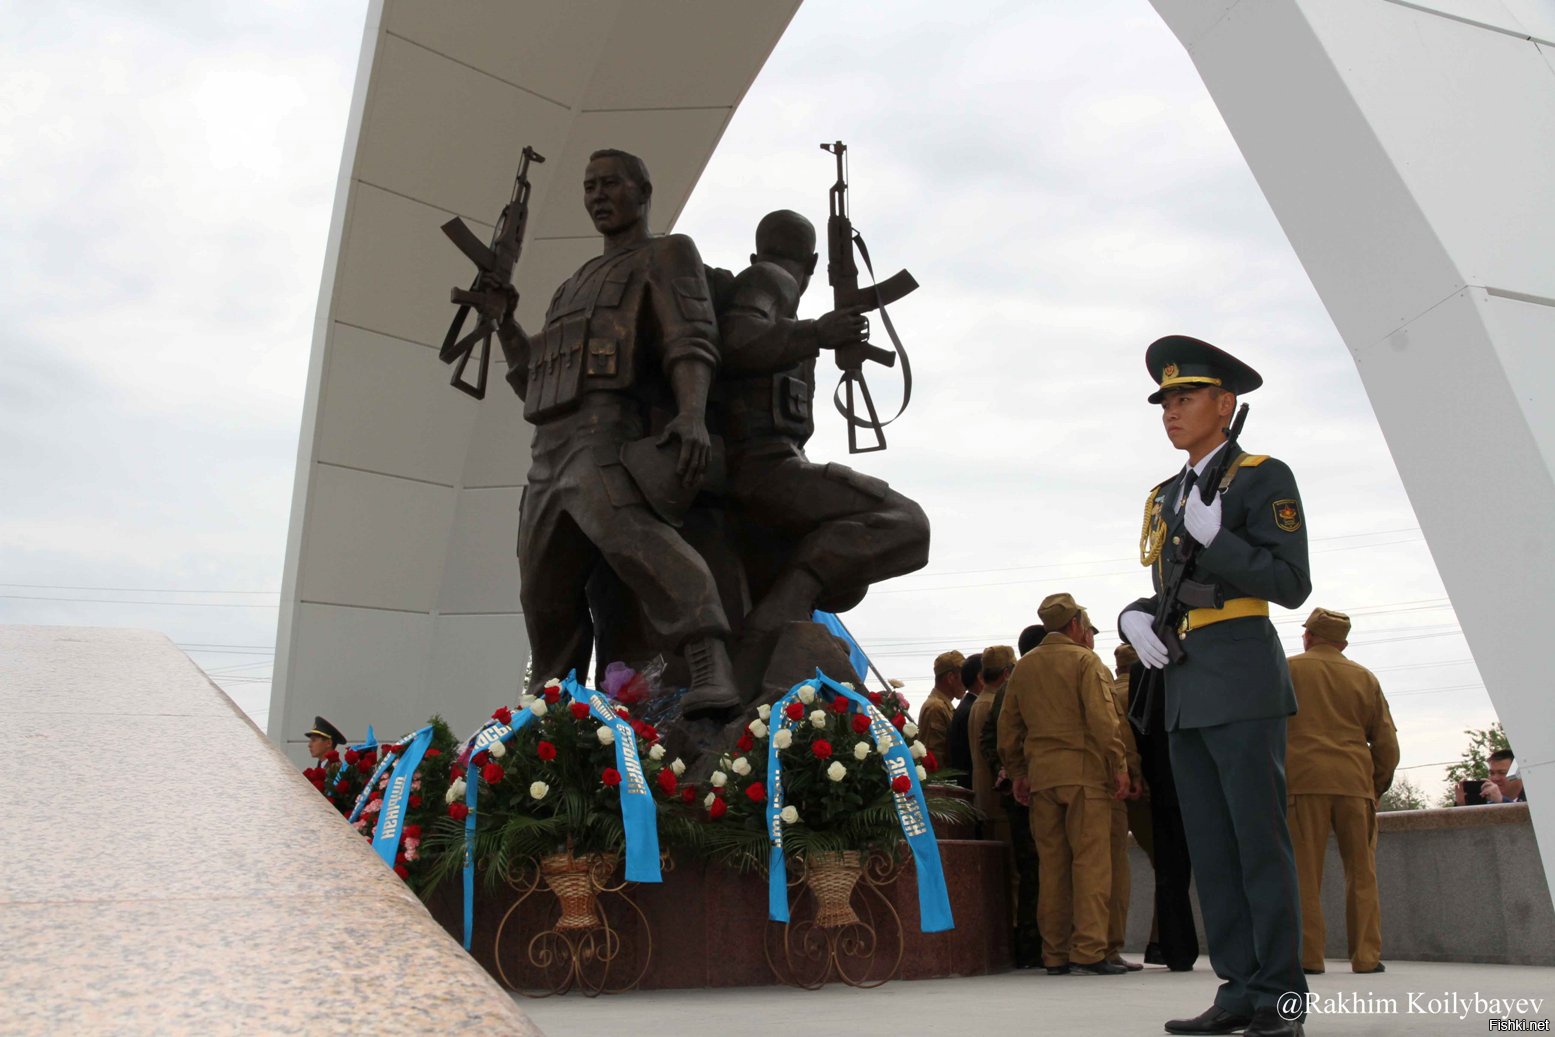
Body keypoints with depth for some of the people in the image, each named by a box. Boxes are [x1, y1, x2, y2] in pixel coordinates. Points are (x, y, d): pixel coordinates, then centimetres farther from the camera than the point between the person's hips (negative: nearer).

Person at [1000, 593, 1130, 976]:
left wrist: (1018, 773, 19)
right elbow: (1102, 718, -12)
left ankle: (1055, 955, 11)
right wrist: (1119, 766, -7)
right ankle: (1089, 952, -7)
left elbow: (1008, 726, 14)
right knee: (1091, 861, -3)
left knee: (1052, 865, 8)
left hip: (1040, 776, 5)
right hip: (1084, 772, -5)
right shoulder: (1085, 660, -3)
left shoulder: (1023, 666, 14)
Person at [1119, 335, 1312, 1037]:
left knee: (1259, 841, -5)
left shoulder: (1262, 478, 0)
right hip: (1183, 691, 7)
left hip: (1241, 681, -7)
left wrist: (1214, 535, -15)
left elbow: (1291, 585, -7)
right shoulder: (1163, 497, 20)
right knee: (1210, 849, 7)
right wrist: (1135, 618, 3)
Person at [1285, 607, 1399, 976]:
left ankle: (1307, 955, -1)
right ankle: (1366, 956, 8)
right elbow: (1387, 742, 11)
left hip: (1302, 781, -2)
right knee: (1362, 872, 9)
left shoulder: (1286, 670, 6)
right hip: (1354, 783, 2)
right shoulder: (1364, 677, 13)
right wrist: (1378, 785, 20)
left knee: (1304, 872, 0)